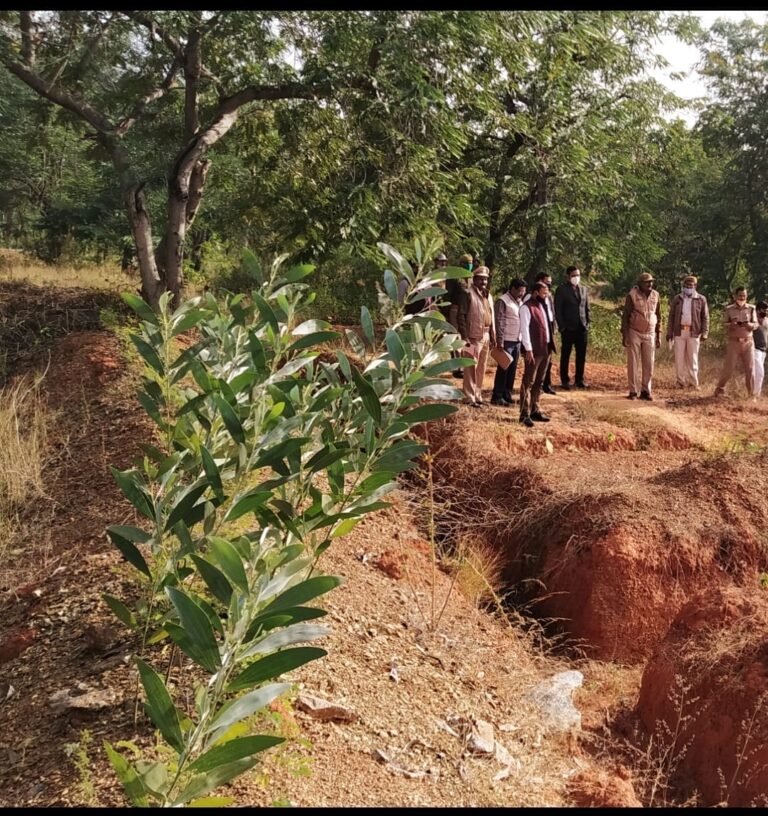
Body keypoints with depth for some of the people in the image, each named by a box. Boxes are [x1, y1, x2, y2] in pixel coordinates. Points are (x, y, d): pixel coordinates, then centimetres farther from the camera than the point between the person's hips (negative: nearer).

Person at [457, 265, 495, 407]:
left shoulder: (488, 295, 16)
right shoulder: (468, 294, -7)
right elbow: (461, 316, -12)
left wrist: (493, 337, 15)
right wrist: (465, 337, -17)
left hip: (485, 337, 8)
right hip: (473, 336, -7)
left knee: (481, 369, 13)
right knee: (471, 368, -3)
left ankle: (478, 395, 23)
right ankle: (469, 398, 3)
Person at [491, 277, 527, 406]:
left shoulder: (519, 302, 14)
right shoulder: (502, 301, -10)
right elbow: (499, 322, -14)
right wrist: (500, 341, -18)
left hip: (517, 341, 7)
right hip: (506, 341, -7)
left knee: (512, 369, 9)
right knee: (503, 369, -3)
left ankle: (507, 395, 17)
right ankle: (497, 397, 3)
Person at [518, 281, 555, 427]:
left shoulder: (543, 305, 16)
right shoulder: (527, 307, -11)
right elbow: (524, 329, -16)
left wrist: (550, 347, 14)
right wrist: (528, 349, -20)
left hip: (545, 349, 9)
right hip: (534, 350, -9)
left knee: (539, 382, 14)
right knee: (528, 382, -5)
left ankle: (534, 410, 22)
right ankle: (525, 414, -4)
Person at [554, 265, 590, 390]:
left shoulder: (583, 289, 13)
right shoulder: (561, 289, -2)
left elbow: (587, 307, 16)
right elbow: (557, 309, -5)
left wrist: (588, 323, 7)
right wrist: (562, 326, -10)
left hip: (582, 328, 4)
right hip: (568, 328, -4)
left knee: (581, 355, 7)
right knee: (565, 355, 3)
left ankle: (580, 380, 16)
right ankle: (565, 381, 10)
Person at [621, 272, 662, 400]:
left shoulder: (656, 296, 4)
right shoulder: (632, 295, -8)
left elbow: (658, 316, 11)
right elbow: (625, 316, -6)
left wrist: (658, 336, 9)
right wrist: (624, 335, -11)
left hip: (650, 334, 4)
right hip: (634, 333, -3)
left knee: (648, 364, 3)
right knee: (633, 363, 0)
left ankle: (645, 390, 12)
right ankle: (633, 391, 7)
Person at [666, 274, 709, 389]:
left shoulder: (701, 299, 4)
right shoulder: (677, 298, 9)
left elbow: (705, 317, 4)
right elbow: (671, 316, 11)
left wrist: (704, 332, -5)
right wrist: (669, 332, 5)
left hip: (693, 333, -2)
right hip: (679, 332, 2)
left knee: (693, 358, 3)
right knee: (679, 358, 1)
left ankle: (693, 383, 9)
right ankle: (681, 382, 8)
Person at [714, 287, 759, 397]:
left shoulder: (751, 308, 2)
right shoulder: (729, 309, 0)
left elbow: (756, 324, 1)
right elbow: (725, 325, 1)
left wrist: (750, 324, -21)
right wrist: (731, 324, -22)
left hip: (748, 342, 1)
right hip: (734, 342, -1)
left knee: (750, 369, 2)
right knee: (728, 368, 0)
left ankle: (752, 394, 11)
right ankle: (720, 388, 20)